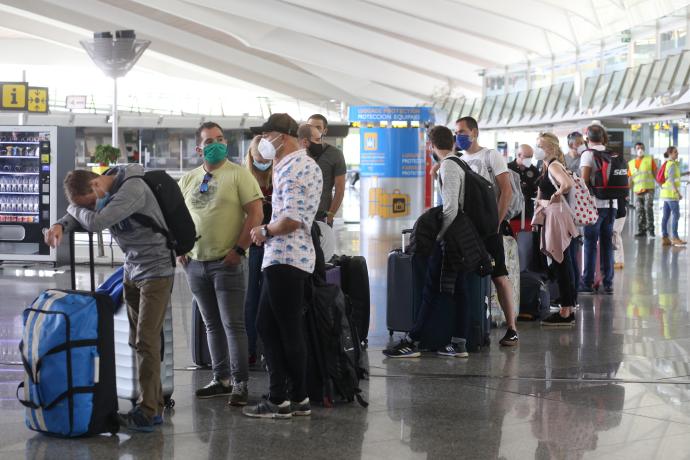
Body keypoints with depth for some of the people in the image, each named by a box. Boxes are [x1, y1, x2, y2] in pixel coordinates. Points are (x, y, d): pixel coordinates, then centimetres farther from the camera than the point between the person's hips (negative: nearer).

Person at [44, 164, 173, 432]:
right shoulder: (105, 193, 3)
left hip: (156, 272, -9)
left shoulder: (133, 188, -23)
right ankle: (154, 405, 14)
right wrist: (61, 224, -13)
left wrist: (74, 208, -9)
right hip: (131, 271, 9)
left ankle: (148, 410, -6)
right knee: (137, 341, 8)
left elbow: (97, 222, -30)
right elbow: (79, 215, 11)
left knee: (146, 341, -11)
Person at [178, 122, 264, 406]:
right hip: (195, 263, 6)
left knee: (233, 324, -5)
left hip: (228, 263, -6)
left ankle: (240, 383, 0)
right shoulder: (188, 179, 12)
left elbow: (256, 214, -10)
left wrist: (239, 249, -14)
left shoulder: (238, 174, -5)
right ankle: (221, 379, 21)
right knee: (212, 325, 12)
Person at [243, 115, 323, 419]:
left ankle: (292, 399, 6)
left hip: (285, 257, -11)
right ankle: (279, 396, 14)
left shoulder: (293, 169, -15)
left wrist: (264, 231, -8)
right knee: (266, 326, 12)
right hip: (283, 258, 11)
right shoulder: (304, 164, 19)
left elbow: (292, 220, -22)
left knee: (288, 331, -2)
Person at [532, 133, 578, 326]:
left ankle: (565, 313, -3)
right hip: (551, 217, 10)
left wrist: (555, 196, -17)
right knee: (562, 264, 13)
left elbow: (568, 184, -32)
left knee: (560, 264, -6)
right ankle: (568, 310, 19)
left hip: (556, 216, -10)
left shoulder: (553, 166, -14)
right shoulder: (548, 166, 15)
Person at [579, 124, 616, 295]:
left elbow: (584, 180, -11)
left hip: (595, 204, -5)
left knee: (590, 243, 1)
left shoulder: (588, 154, -5)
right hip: (612, 204, 5)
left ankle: (588, 283, 2)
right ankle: (608, 283, 10)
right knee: (607, 243, 8)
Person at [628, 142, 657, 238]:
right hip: (637, 191, 4)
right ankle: (641, 230, 8)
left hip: (648, 189, -4)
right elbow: (630, 179, 14)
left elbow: (655, 173, 2)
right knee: (639, 211, 2)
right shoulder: (631, 163, 13)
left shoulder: (650, 159, 4)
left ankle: (650, 230, -9)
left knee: (648, 209, -13)